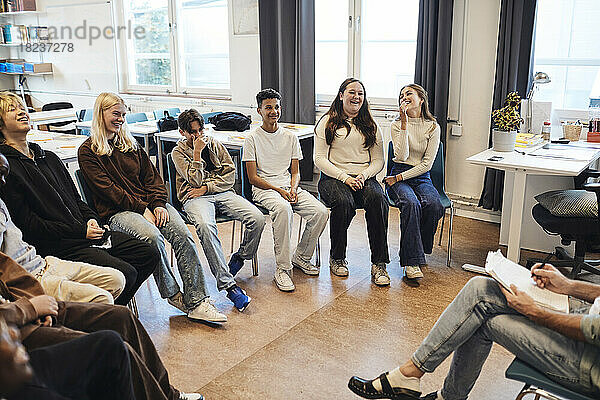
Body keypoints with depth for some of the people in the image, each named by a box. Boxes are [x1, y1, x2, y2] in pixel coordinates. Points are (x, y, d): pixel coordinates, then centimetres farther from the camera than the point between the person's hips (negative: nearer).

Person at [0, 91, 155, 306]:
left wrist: (91, 219, 1)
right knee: (125, 274, -22)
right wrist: (81, 231, -14)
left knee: (147, 255, 2)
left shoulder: (49, 157, 20)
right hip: (57, 245, -8)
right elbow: (27, 224, -12)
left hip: (87, 231, 8)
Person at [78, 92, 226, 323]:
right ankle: (172, 294, -15)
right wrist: (141, 208, -15)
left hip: (148, 203, 5)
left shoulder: (130, 144, 21)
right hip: (116, 211, -5)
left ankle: (197, 302, -24)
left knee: (182, 234, -23)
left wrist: (158, 204, -4)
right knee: (152, 236, -35)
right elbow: (108, 189, -7)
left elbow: (152, 176, 15)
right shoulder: (88, 152, 4)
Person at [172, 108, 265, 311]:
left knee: (257, 218, -23)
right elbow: (195, 181, -7)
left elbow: (230, 175, 9)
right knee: (205, 225, -40)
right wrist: (197, 152, -9)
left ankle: (238, 260, 2)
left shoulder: (214, 144, 17)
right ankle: (227, 284, -38)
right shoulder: (178, 152, 7)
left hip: (222, 193, 4)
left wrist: (206, 187, -4)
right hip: (195, 198, -3)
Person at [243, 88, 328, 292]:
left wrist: (293, 189, -9)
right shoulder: (252, 139, 1)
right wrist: (279, 191, -16)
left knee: (321, 212, -21)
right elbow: (253, 178, -4)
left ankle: (301, 257, 2)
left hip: (289, 187, 5)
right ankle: (282, 268, -29)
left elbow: (295, 172, 14)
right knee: (283, 208, -39)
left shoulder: (291, 137, 14)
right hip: (263, 189, -4)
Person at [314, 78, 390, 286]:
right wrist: (345, 177, -13)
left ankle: (379, 264, -27)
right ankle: (337, 258, -12)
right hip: (333, 177, -2)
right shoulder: (327, 122, 8)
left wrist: (364, 175, -9)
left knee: (378, 200, -31)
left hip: (364, 177, 2)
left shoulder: (370, 126, 18)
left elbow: (378, 160, 13)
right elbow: (320, 159, -1)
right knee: (344, 203, -35)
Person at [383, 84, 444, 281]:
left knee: (433, 205, -31)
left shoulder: (433, 127, 3)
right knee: (411, 203, -33)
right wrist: (405, 123, -15)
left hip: (421, 177, 1)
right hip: (398, 177, -1)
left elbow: (427, 163, -4)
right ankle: (412, 261, -29)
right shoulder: (397, 124, 3)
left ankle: (420, 248, -6)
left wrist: (400, 177, -12)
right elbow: (401, 156, -13)